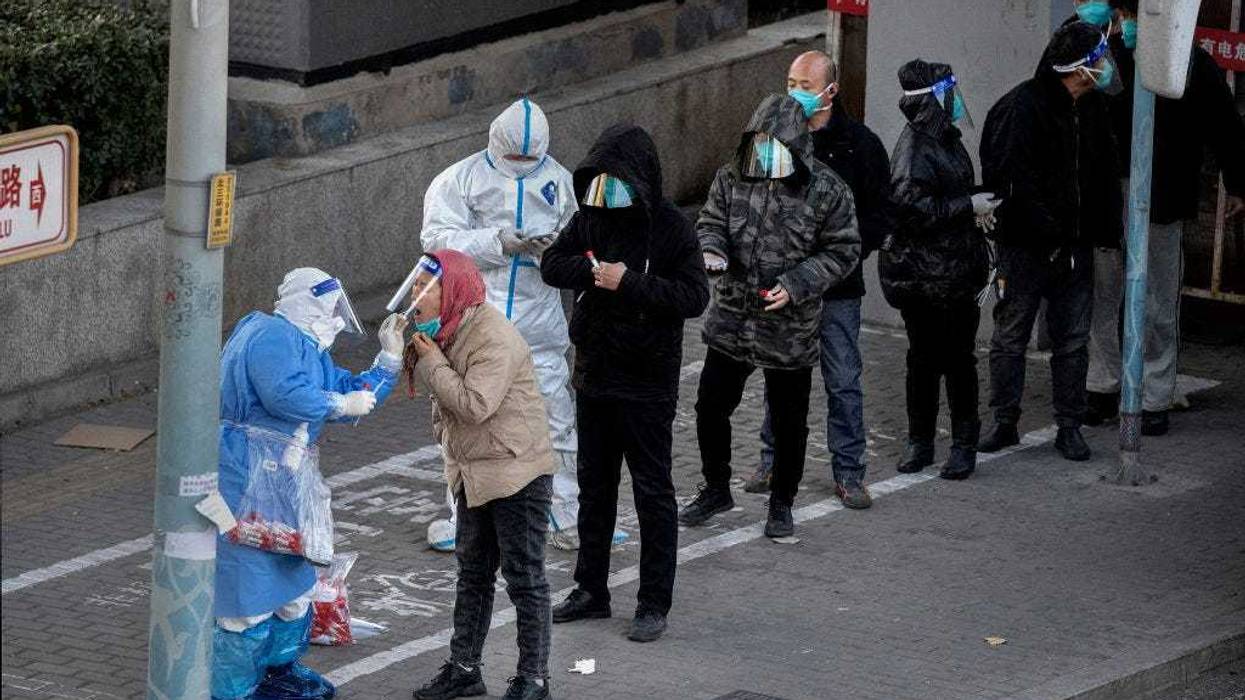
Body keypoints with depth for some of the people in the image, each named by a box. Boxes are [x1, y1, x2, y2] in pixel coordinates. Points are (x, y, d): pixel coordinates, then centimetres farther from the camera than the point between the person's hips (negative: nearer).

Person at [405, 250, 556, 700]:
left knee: (524, 578, 0)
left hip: (517, 472, -10)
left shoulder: (494, 338, -23)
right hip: (473, 473, 10)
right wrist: (413, 353, -2)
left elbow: (475, 404, -31)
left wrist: (431, 360, -22)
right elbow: (442, 399, 15)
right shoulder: (446, 332, 6)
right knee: (473, 573, 17)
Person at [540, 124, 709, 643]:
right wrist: (590, 271, -15)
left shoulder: (669, 227, -13)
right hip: (594, 372, 6)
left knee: (652, 491, 1)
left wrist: (631, 283, -25)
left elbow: (694, 296, -18)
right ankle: (591, 590, 28)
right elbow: (552, 264, 5)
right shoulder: (592, 216, 3)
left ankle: (654, 604, 7)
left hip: (647, 381, -6)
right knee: (594, 484, 16)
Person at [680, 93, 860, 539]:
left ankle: (781, 504, 26)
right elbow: (711, 223, 6)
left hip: (790, 330, -3)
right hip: (731, 322, 3)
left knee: (788, 422, 8)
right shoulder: (732, 177, -1)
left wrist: (796, 285, -17)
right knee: (711, 407, 10)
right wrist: (711, 251, -18)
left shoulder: (825, 190, -11)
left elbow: (843, 251, -6)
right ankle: (716, 490, 30)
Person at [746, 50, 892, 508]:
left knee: (843, 380, 2)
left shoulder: (859, 144, -4)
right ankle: (774, 462, 24)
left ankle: (848, 473, 10)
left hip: (837, 285, -2)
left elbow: (880, 215, -2)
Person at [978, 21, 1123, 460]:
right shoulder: (1022, 108, -14)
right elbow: (1011, 180, -18)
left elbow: (1105, 176, 16)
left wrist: (1108, 228, 6)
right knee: (1011, 336, 5)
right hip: (1025, 244, -6)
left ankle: (1069, 427, 15)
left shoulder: (1092, 109, 7)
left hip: (1075, 247, 6)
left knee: (1073, 340, 8)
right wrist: (1046, 230, -21)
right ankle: (1005, 423, 15)